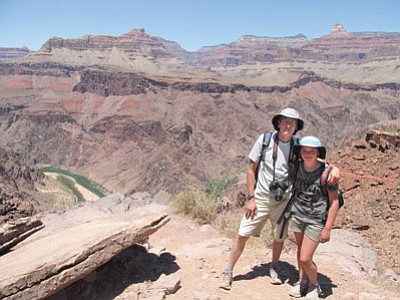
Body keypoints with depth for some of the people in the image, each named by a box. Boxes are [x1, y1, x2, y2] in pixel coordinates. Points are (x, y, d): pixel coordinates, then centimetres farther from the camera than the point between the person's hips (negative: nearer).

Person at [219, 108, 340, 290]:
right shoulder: (265, 139, -10)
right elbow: (251, 169, -4)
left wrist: (334, 168, -30)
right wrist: (250, 198, -8)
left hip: (283, 200, 2)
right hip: (260, 197, -2)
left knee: (280, 237, 16)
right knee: (243, 235, -1)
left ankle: (273, 268, 42)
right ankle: (228, 272, 16)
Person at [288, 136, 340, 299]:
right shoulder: (297, 167, -5)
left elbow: (334, 201, -12)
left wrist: (327, 229, -12)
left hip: (316, 220, -4)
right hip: (297, 215, 5)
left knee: (305, 259, -4)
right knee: (300, 251, 19)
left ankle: (314, 285, 25)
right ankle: (302, 282, 41)